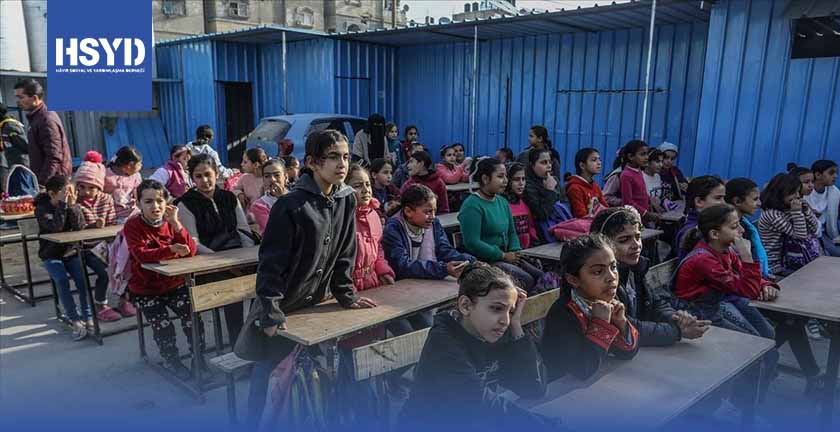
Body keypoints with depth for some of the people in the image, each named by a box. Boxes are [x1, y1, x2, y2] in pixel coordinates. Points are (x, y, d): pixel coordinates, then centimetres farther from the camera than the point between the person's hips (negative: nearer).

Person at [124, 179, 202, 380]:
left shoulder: (171, 222, -1)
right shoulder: (133, 226, -10)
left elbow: (190, 251, -13)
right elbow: (141, 254, -28)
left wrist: (175, 223, -23)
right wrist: (171, 250, -43)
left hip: (175, 283, 2)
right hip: (145, 288, -2)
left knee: (193, 318, -13)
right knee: (163, 325, -17)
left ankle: (198, 357, 10)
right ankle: (171, 359, 12)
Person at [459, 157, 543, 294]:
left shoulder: (502, 202, 12)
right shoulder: (472, 205, -15)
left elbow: (512, 232, 19)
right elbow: (472, 243, -21)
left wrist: (515, 252, -1)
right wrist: (503, 256, -16)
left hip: (504, 257, 8)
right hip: (483, 260, -8)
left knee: (540, 276, -5)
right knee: (525, 280, -20)